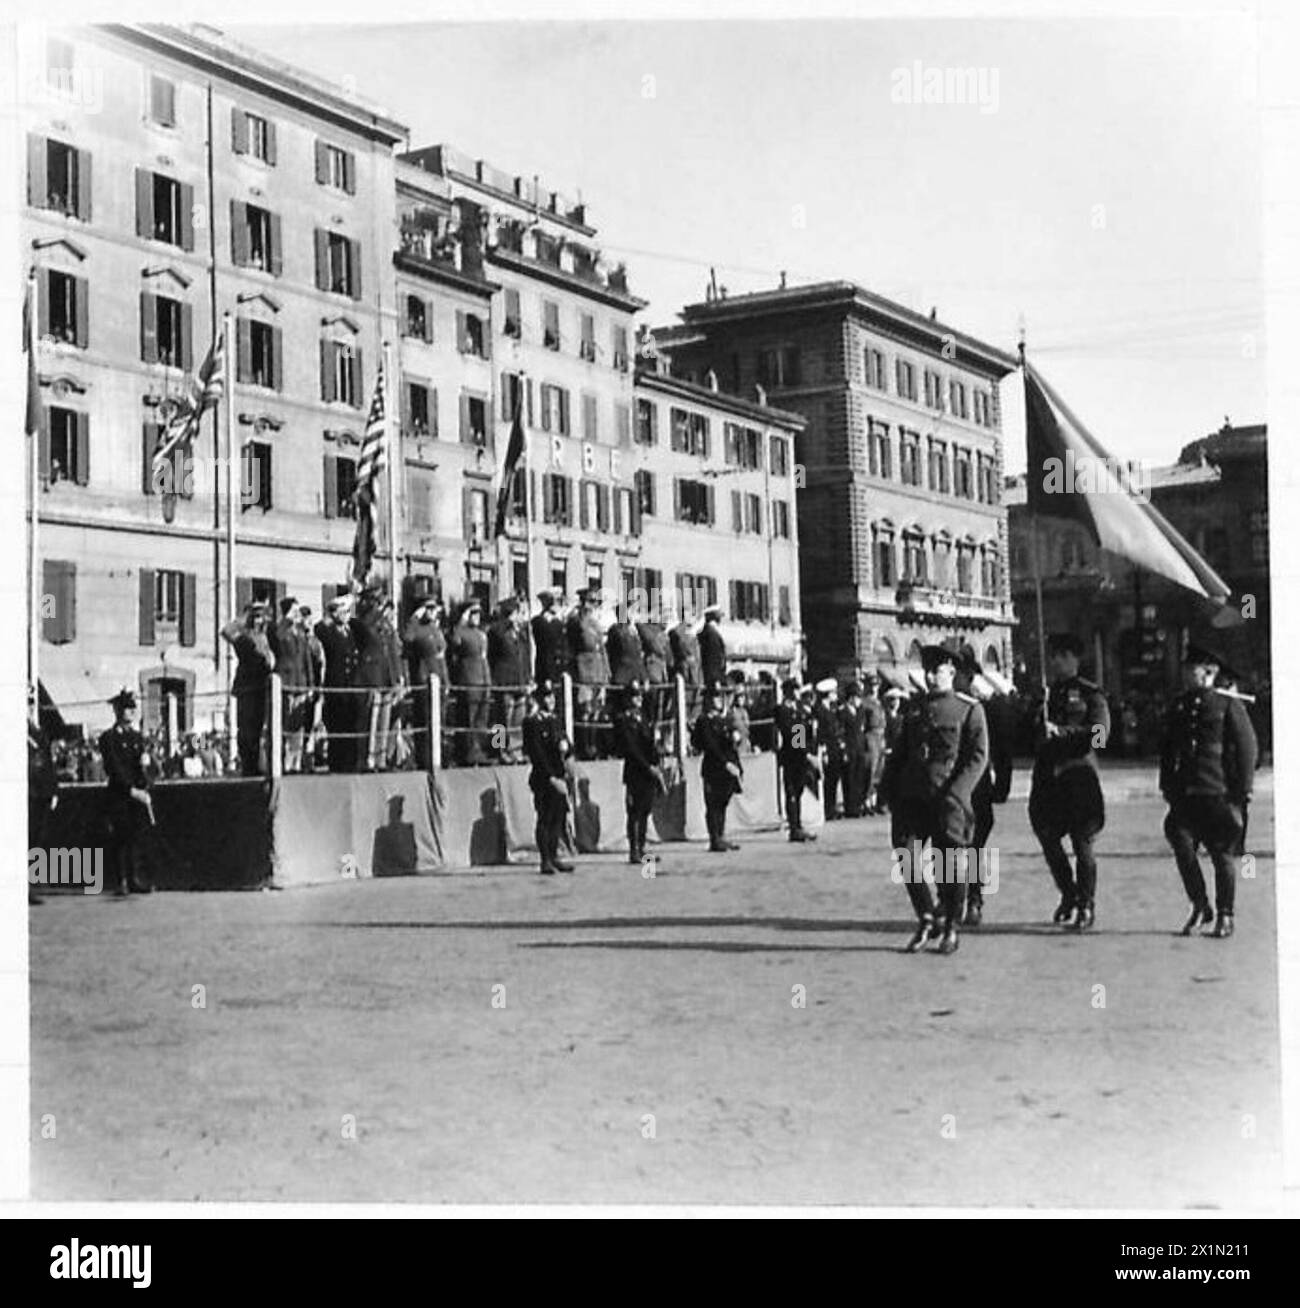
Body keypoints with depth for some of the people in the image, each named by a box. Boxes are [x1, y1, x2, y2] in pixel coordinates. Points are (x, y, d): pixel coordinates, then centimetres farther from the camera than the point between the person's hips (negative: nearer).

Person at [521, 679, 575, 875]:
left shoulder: (556, 721, 16)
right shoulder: (531, 722, -8)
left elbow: (567, 745, 16)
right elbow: (536, 754, -13)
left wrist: (566, 747, -10)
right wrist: (552, 778, -16)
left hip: (559, 779, 7)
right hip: (543, 778, -7)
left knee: (558, 819, 9)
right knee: (545, 820, -3)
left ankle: (554, 857, 17)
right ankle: (545, 861, 1)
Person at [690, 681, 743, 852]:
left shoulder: (722, 720, 17)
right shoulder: (703, 721, -8)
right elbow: (710, 746, -17)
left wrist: (738, 767, 9)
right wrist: (726, 763, -22)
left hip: (727, 769, 8)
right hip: (713, 769, -8)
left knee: (722, 805, 10)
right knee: (713, 805, -3)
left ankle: (722, 837, 15)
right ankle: (714, 840, -2)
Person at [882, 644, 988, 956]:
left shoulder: (969, 709, 1)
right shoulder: (914, 708, 15)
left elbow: (978, 757, -6)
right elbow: (899, 752, 19)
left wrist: (955, 793, -17)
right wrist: (891, 791, 7)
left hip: (947, 798, -4)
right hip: (912, 796, 4)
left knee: (951, 865, 1)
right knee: (907, 859, -4)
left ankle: (951, 929, 17)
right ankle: (927, 921, 14)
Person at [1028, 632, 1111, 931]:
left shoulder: (1089, 693, -1)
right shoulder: (1046, 693, 16)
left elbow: (1099, 734, -13)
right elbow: (1035, 735, 21)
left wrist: (1060, 732, -22)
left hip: (1078, 774, -6)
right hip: (1048, 777, 6)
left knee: (1082, 843, -2)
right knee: (1047, 839, 6)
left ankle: (1086, 906, 9)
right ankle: (1069, 896, 24)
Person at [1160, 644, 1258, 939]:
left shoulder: (1229, 705, -3)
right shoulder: (1178, 706, 13)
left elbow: (1248, 748, -3)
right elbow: (1167, 749, 19)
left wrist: (1242, 792, -7)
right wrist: (1167, 787, 12)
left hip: (1220, 793, -4)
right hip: (1185, 793, 4)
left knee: (1223, 855, 3)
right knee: (1181, 845, -6)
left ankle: (1225, 916, 16)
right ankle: (1200, 907, 11)